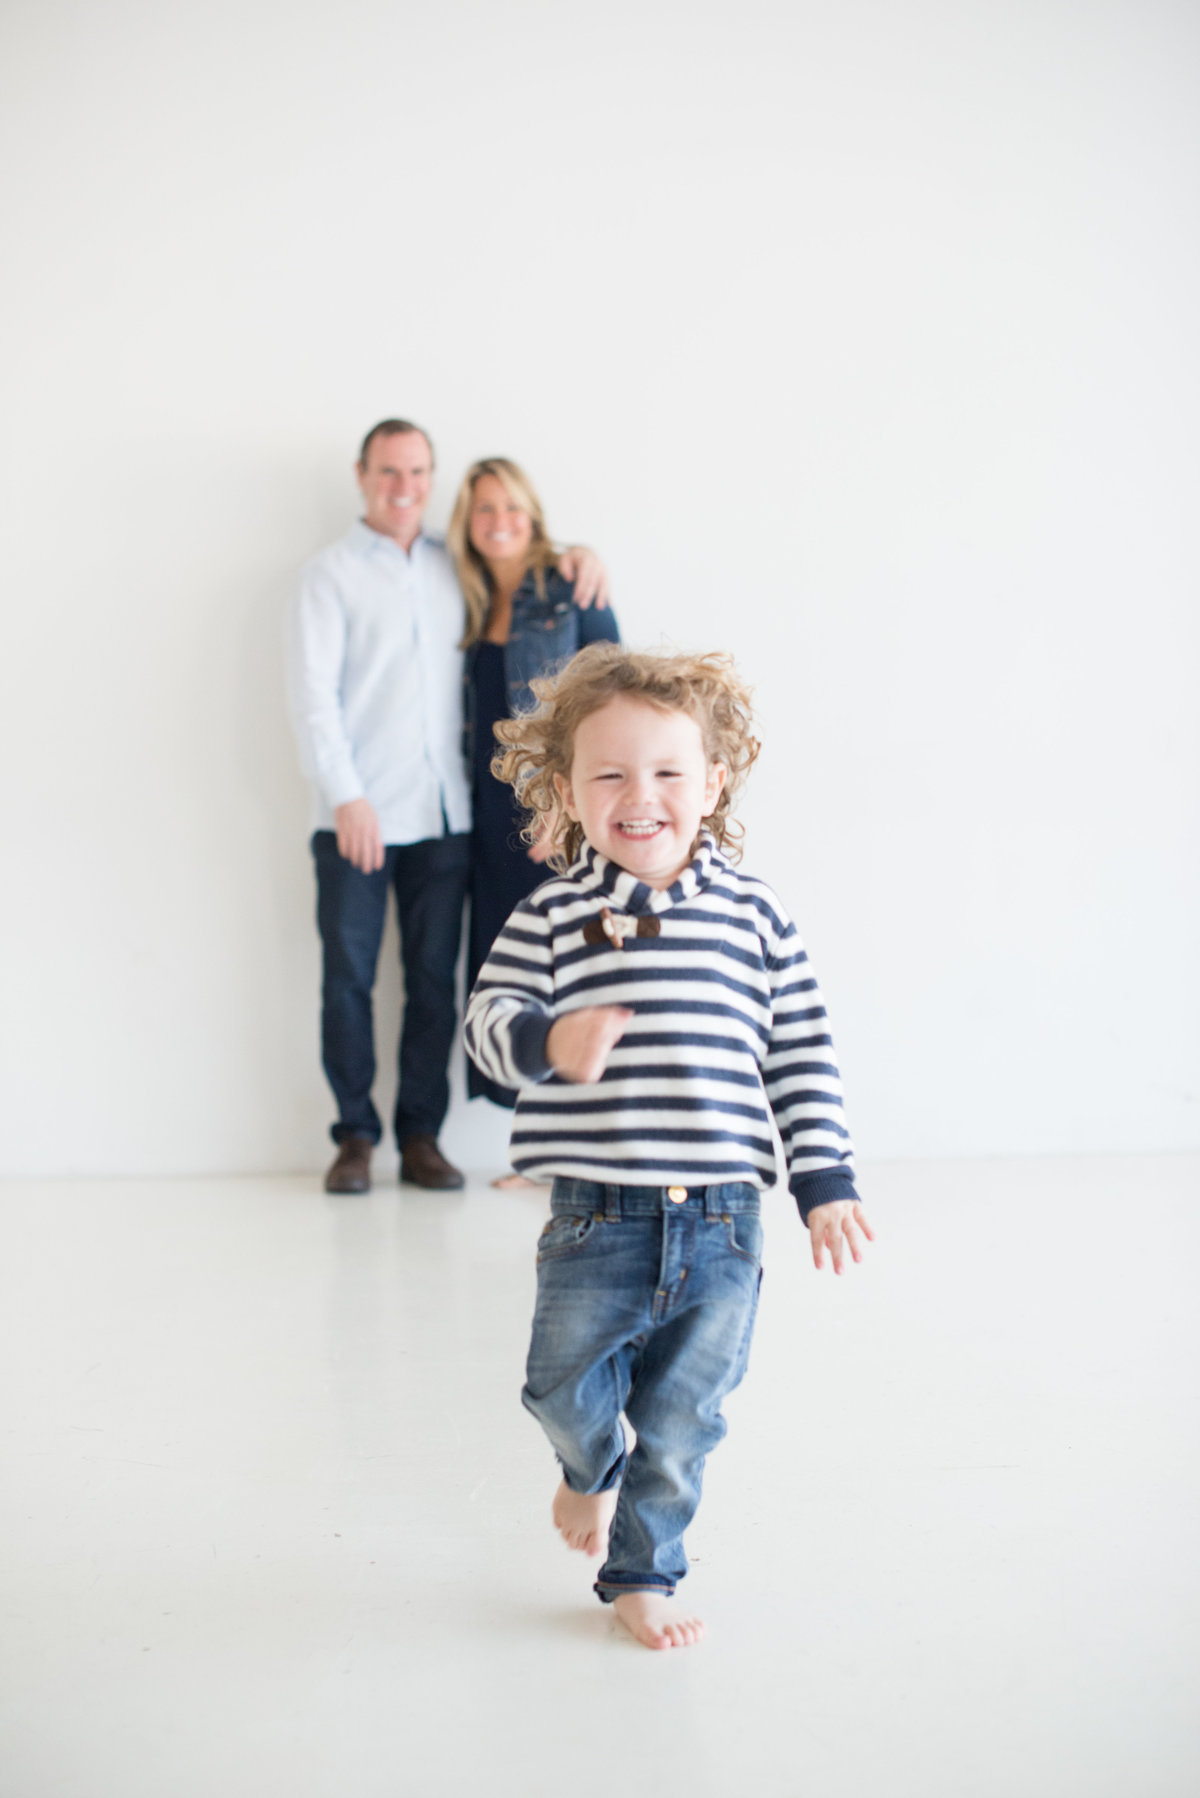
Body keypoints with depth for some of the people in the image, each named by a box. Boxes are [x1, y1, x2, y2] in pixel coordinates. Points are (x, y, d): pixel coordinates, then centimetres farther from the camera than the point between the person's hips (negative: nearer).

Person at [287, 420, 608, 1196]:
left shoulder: (454, 566, 14)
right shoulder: (333, 573, 2)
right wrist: (345, 796, -15)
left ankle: (421, 1137, 13)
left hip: (445, 814, 4)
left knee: (435, 979, 5)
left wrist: (576, 553, 9)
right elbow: (313, 694, -6)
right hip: (357, 814, -3)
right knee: (349, 977, 0)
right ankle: (355, 1137, 10)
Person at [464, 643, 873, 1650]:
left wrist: (826, 1183, 2)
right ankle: (593, 1472, 48)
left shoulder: (753, 914, 1)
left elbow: (803, 1055, 5)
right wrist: (549, 1044, -29)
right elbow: (491, 1019, -6)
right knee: (570, 1394, 13)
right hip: (597, 1221, -1)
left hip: (722, 1225, 1)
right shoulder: (548, 919, -2)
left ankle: (643, 1571, 33)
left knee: (683, 1423, 11)